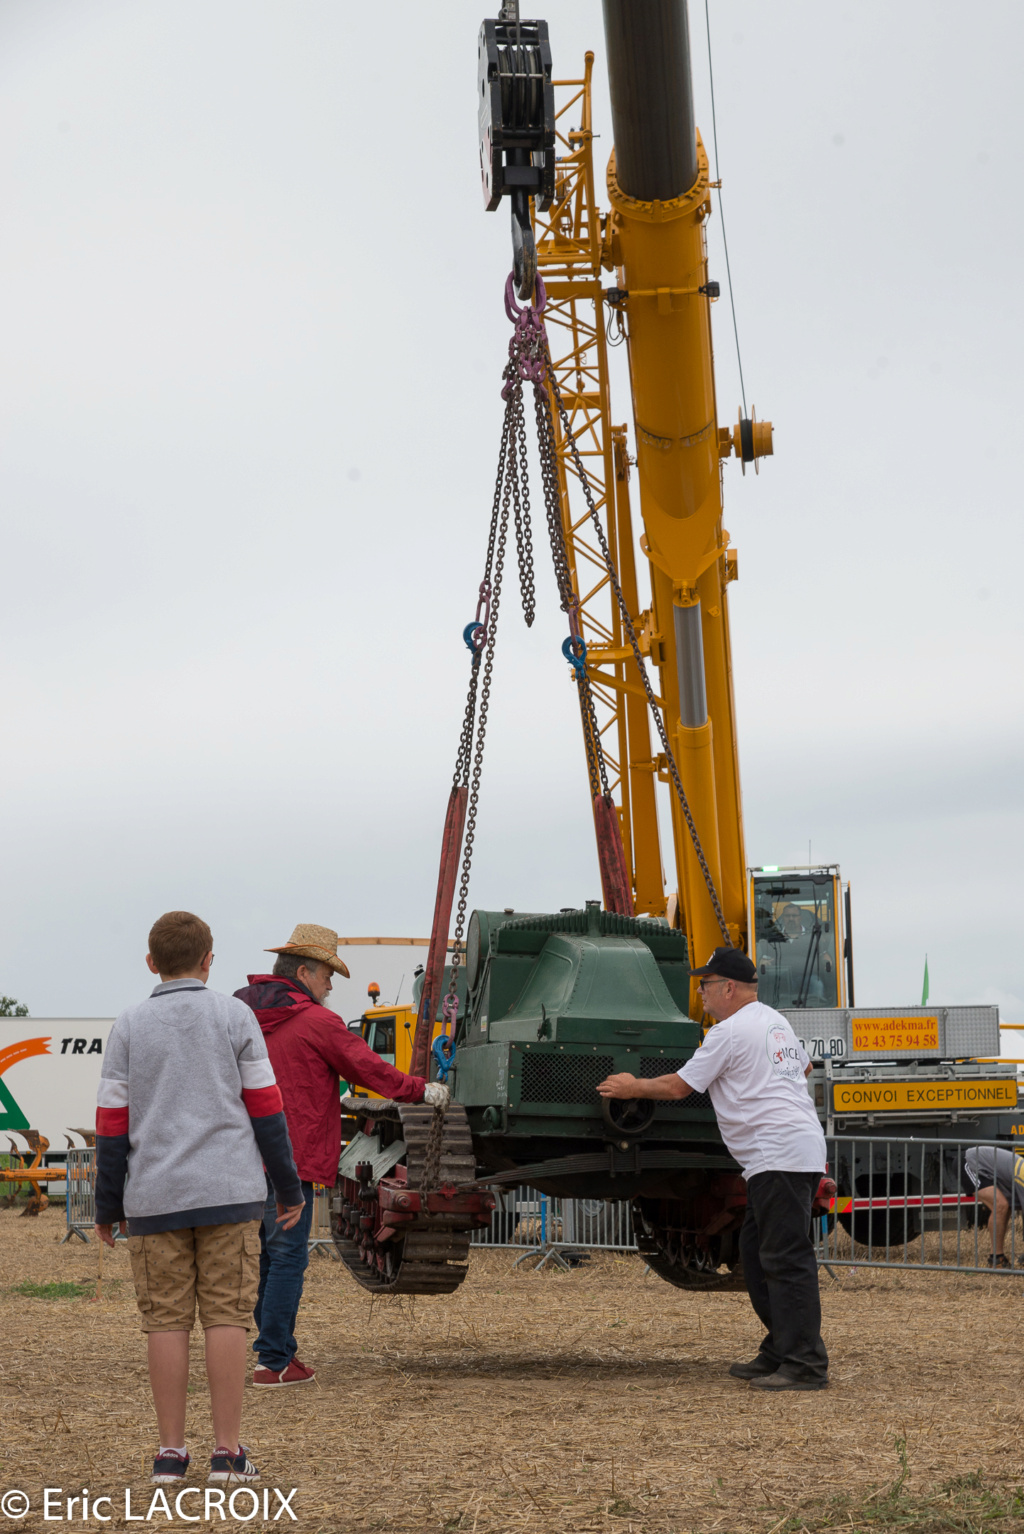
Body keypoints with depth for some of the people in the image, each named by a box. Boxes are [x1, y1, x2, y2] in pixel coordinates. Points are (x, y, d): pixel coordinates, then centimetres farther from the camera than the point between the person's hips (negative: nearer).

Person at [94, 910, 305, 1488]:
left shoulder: (129, 1026, 4)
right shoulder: (235, 1017, 2)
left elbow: (112, 1122, 4)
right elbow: (266, 1109, 1)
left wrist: (108, 1207, 12)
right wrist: (289, 1188, 10)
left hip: (154, 1199, 1)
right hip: (229, 1194, -1)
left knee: (167, 1320, 5)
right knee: (227, 1315, 1)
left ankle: (171, 1451, 6)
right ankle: (228, 1451, 1)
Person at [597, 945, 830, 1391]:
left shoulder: (731, 1032, -9)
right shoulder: (776, 1022, 19)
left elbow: (678, 1086, -4)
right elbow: (804, 1066, 36)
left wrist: (632, 1087, 12)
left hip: (779, 1152, -10)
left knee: (786, 1259, -11)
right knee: (756, 1253, 15)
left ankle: (804, 1366, -12)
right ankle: (778, 1353, 17)